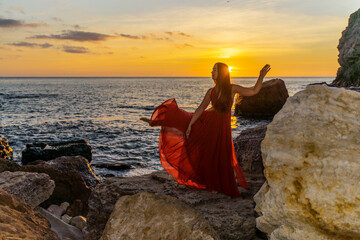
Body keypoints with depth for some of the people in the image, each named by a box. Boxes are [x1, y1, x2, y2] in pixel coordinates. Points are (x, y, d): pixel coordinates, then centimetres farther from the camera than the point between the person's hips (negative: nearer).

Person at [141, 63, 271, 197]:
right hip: (207, 120, 3)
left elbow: (254, 91, -9)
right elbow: (201, 109, 1)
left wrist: (261, 76, -18)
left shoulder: (233, 89, -7)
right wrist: (190, 124, -2)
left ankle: (216, 186, 22)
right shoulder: (211, 92, 1)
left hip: (222, 127, -2)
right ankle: (154, 121, 23)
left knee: (219, 157, 4)